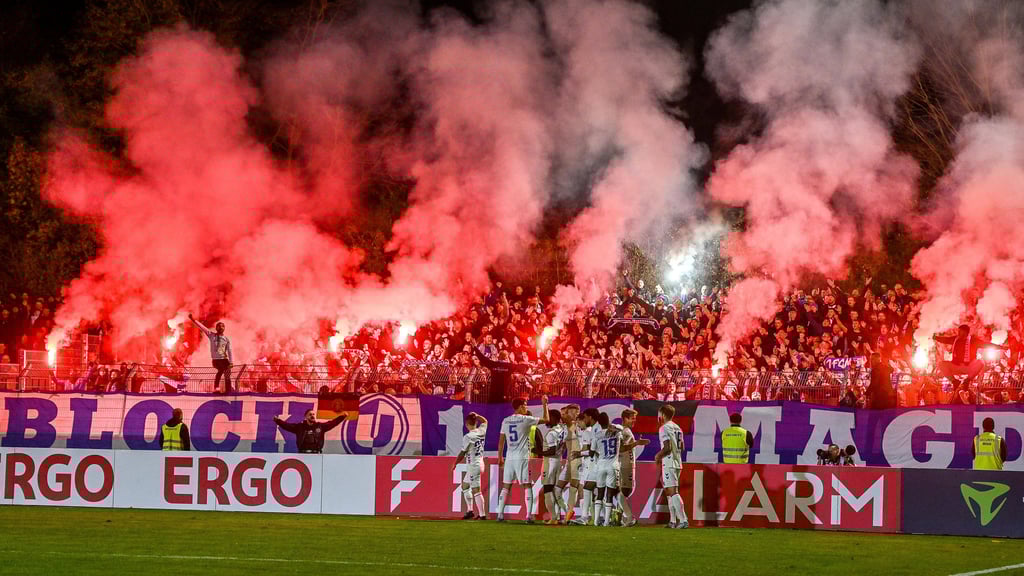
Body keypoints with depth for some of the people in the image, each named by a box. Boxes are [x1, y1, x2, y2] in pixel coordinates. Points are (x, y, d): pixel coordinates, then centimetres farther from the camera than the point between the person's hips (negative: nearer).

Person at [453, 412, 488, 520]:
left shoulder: (468, 437, -18)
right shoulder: (481, 432, 2)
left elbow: (463, 453, -12)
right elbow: (485, 421, 25)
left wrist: (455, 464, -1)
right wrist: (476, 416, 19)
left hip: (473, 465, -9)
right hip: (480, 463, 9)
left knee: (476, 490, -7)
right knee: (465, 485, 21)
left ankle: (482, 514, -8)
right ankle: (469, 511, 22)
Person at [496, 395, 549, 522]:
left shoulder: (505, 421, 7)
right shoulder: (526, 420, -6)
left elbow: (501, 441, 10)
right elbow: (546, 419, 0)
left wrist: (500, 458, 18)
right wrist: (545, 405, 13)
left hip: (510, 458, 5)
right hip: (522, 458, -5)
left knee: (506, 486, 9)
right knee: (527, 486, 0)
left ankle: (500, 514, 5)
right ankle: (529, 515, -6)